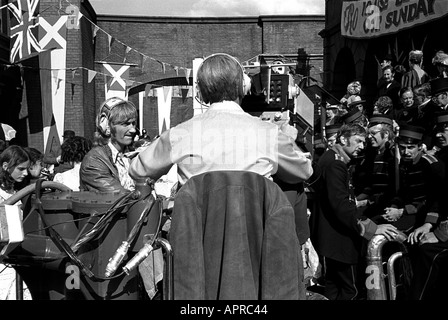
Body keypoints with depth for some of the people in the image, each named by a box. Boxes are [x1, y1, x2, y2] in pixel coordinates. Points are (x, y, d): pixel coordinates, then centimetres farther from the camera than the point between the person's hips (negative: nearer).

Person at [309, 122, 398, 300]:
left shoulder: (332, 159, 14)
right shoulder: (334, 163, -19)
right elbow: (341, 204, -27)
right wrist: (371, 228, -27)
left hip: (331, 233, 11)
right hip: (338, 236, -11)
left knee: (333, 284, 18)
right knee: (350, 289, -5)